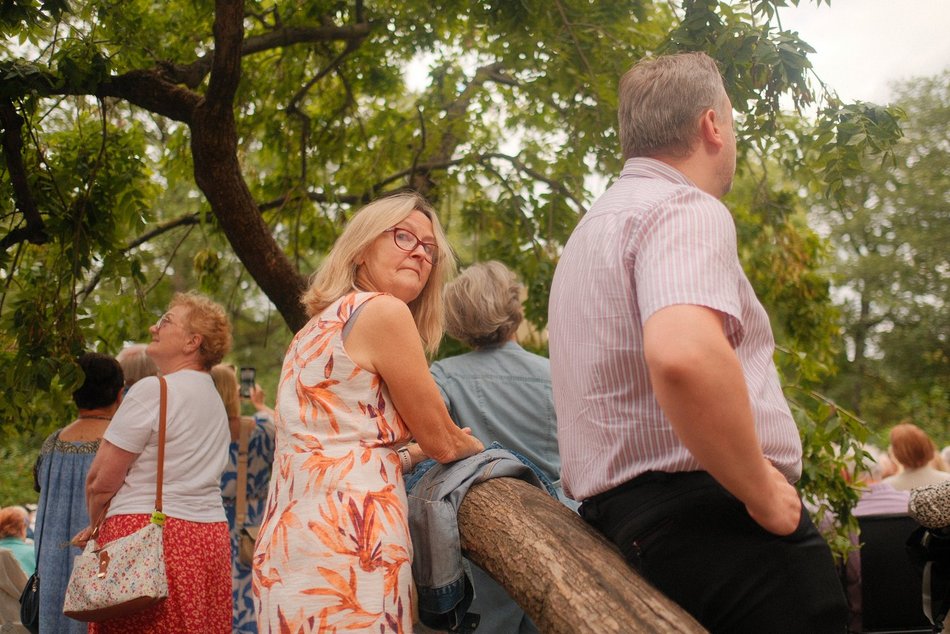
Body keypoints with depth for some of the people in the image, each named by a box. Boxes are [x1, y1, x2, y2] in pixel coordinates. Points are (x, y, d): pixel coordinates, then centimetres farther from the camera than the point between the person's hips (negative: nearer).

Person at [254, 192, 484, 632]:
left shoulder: (319, 326, 19)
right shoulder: (384, 311, -7)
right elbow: (441, 440, 0)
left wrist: (414, 454, 39)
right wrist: (474, 445, 22)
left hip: (293, 537, 10)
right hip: (346, 542, -10)